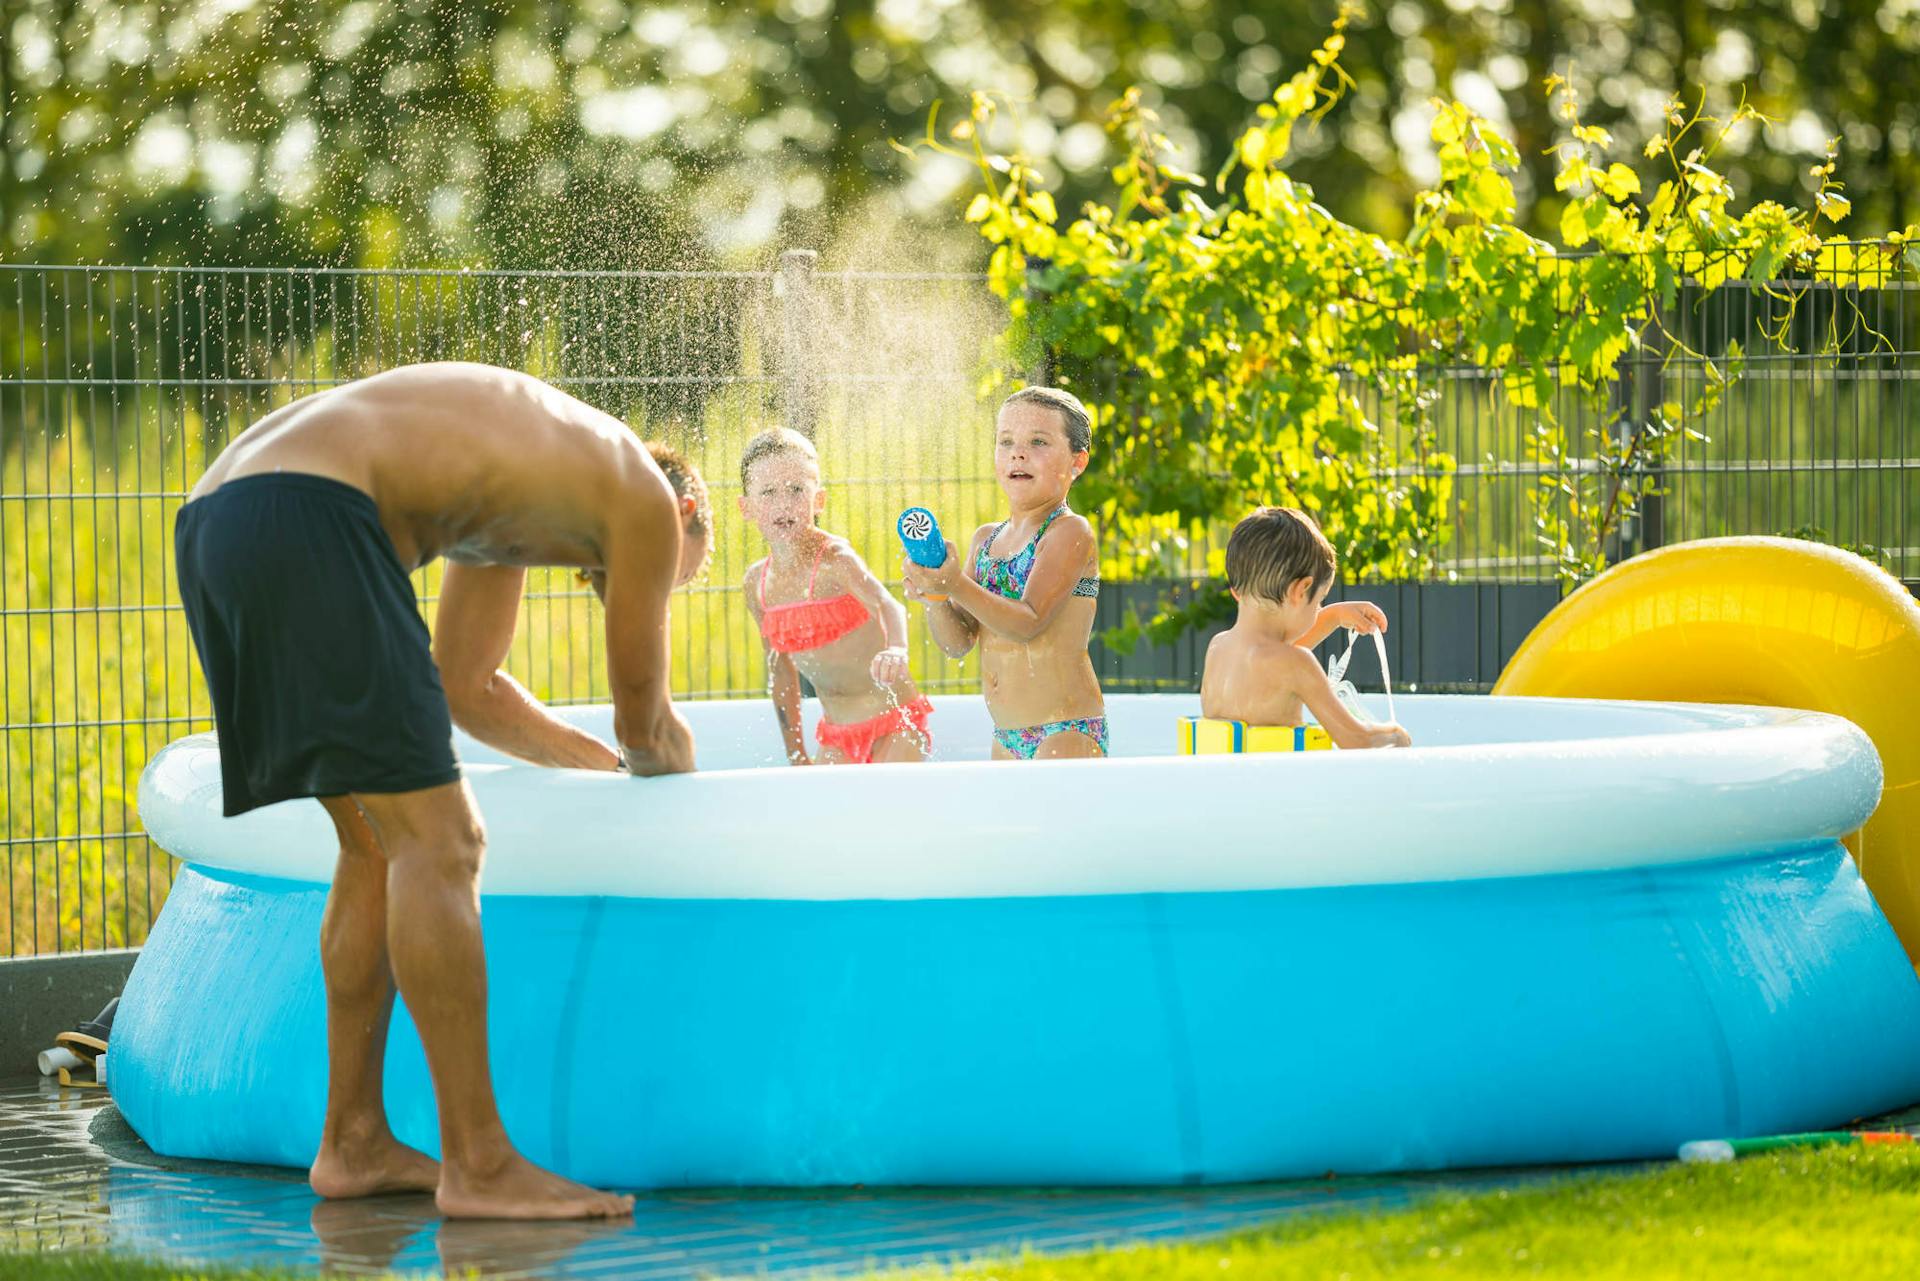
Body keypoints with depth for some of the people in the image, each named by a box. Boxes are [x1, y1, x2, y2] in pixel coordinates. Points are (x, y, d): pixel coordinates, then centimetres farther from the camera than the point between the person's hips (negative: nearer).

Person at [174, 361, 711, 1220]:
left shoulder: (522, 472, 33)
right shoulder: (644, 499, 10)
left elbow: (465, 689, 40)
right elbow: (647, 726, 19)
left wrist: (602, 763, 49)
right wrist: (663, 765, 41)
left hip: (209, 528, 10)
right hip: (309, 516, -10)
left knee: (378, 845, 17)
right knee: (438, 845, -7)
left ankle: (354, 1144, 20)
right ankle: (478, 1166, -6)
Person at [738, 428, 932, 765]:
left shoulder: (835, 559, -19)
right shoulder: (757, 582, 0)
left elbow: (885, 604, -38)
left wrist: (896, 651, -61)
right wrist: (796, 756, 14)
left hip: (894, 723, -6)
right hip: (838, 737, 6)